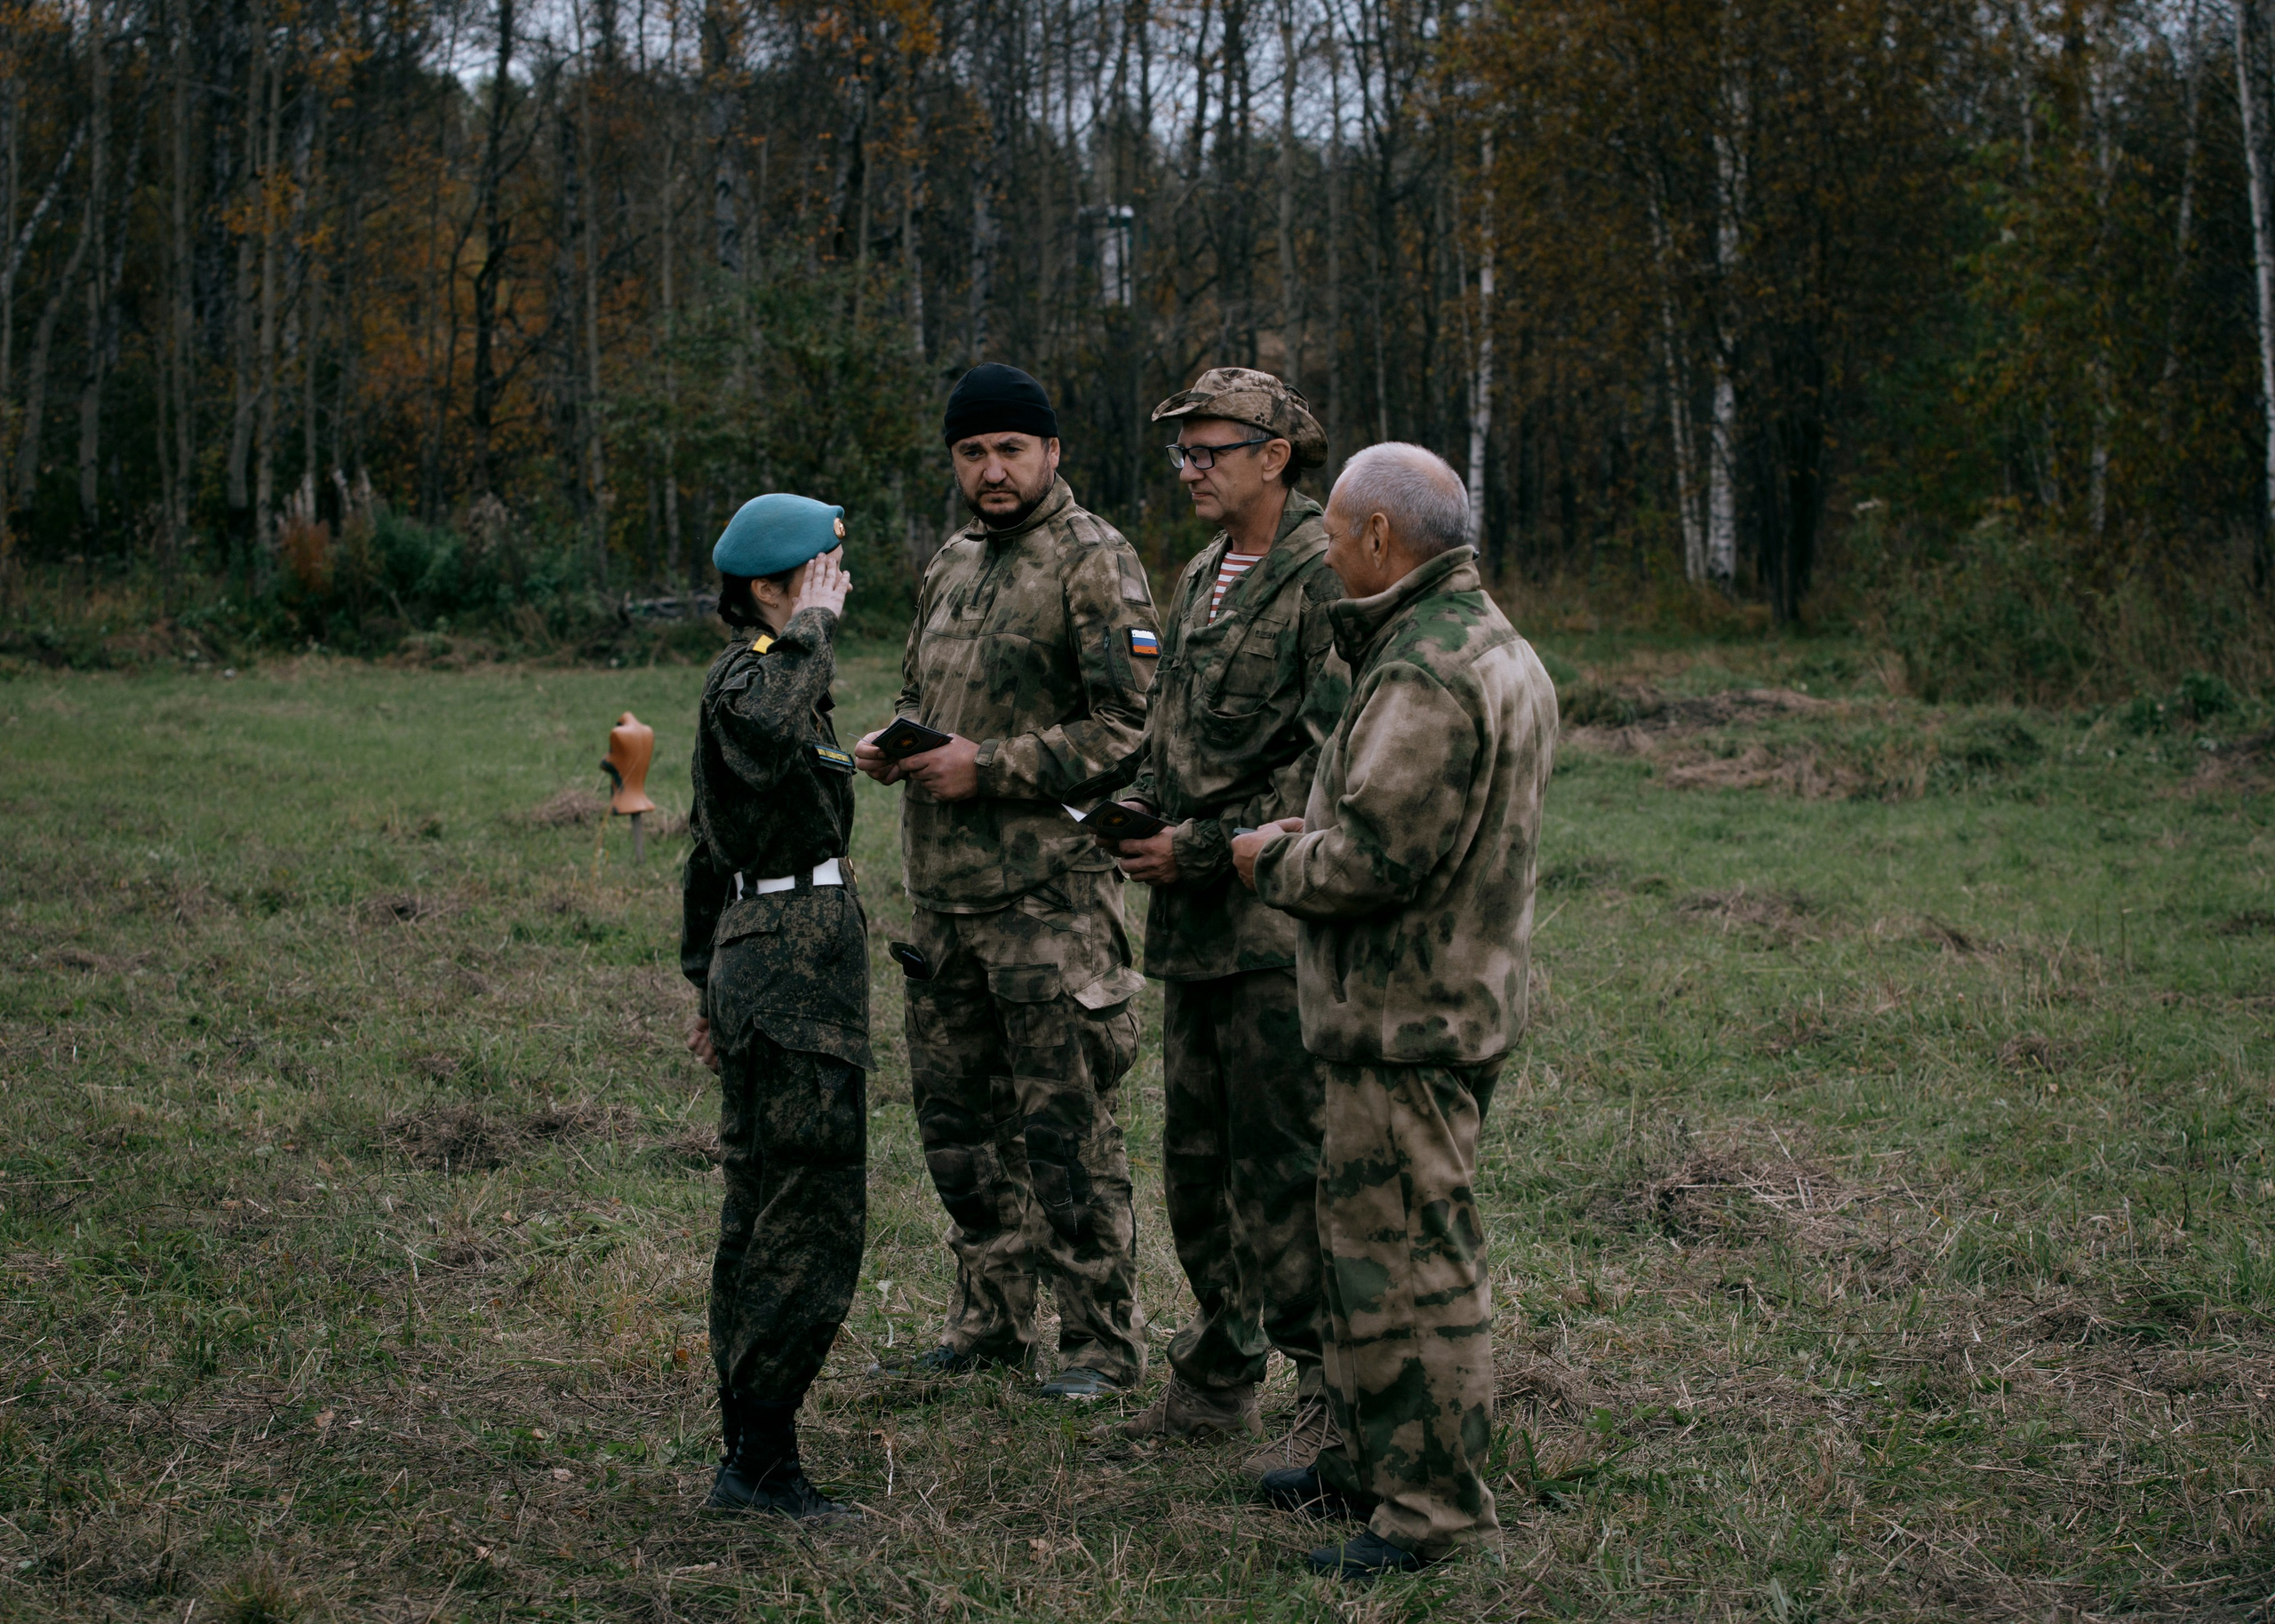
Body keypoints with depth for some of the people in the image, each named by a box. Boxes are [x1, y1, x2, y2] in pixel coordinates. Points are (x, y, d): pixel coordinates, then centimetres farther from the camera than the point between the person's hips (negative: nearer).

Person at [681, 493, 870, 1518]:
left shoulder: (747, 674, 16)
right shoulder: (748, 675, -14)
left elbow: (712, 846, 22)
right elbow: (764, 734, -42)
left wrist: (709, 976, 27)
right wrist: (809, 629, -27)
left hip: (759, 958, 11)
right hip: (796, 960, -11)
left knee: (762, 1212, 14)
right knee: (814, 1208, -7)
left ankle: (751, 1448, 21)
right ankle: (759, 1459, -3)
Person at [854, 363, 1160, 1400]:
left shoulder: (1094, 564, -8)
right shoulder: (952, 565, 16)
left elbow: (1132, 729, -15)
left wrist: (989, 768, -17)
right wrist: (893, 747, 5)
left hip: (1048, 889, -8)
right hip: (942, 888, 8)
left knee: (1066, 1123, -3)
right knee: (956, 1111, 14)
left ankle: (1102, 1340, 8)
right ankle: (992, 1318, 27)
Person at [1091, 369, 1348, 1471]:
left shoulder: (1326, 580, -11)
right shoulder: (1203, 578, 17)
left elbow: (1331, 765, -17)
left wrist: (1202, 846, -15)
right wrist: (1135, 813, 5)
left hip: (1278, 920, -9)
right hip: (1194, 922, 9)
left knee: (1285, 1163, -7)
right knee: (1197, 1158, 14)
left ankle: (1335, 1400, 2)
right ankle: (1217, 1378, 27)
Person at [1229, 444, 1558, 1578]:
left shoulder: (1427, 674, -22)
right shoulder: (1492, 645, 14)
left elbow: (1375, 858, -26)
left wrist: (1270, 860, -8)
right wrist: (1312, 834, 9)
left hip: (1411, 1016, -11)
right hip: (1442, 1000, 11)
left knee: (1408, 1250, -4)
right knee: (1368, 1229, 20)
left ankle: (1434, 1506, 4)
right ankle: (1370, 1456, 32)